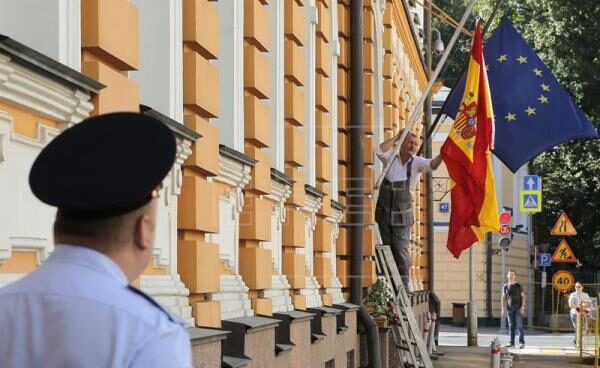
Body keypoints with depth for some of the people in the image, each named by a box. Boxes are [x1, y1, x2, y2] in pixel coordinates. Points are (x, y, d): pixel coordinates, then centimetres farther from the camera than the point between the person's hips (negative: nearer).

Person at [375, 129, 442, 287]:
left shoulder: (417, 162, 0)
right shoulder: (391, 157, 1)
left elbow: (432, 165, -18)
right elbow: (380, 151, -19)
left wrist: (442, 155, -37)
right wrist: (396, 137, -13)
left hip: (402, 214, -1)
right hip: (384, 212, 1)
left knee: (401, 250, -4)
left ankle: (403, 285, 1)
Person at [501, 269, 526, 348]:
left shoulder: (518, 286, 0)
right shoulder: (505, 286, 8)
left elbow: (523, 297, 0)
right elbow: (503, 298, 12)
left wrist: (522, 307, -9)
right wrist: (503, 309, 6)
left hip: (518, 308, -3)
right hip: (509, 308, 3)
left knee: (519, 326, -8)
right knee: (511, 326, 4)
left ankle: (521, 342, -6)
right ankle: (512, 342, 8)